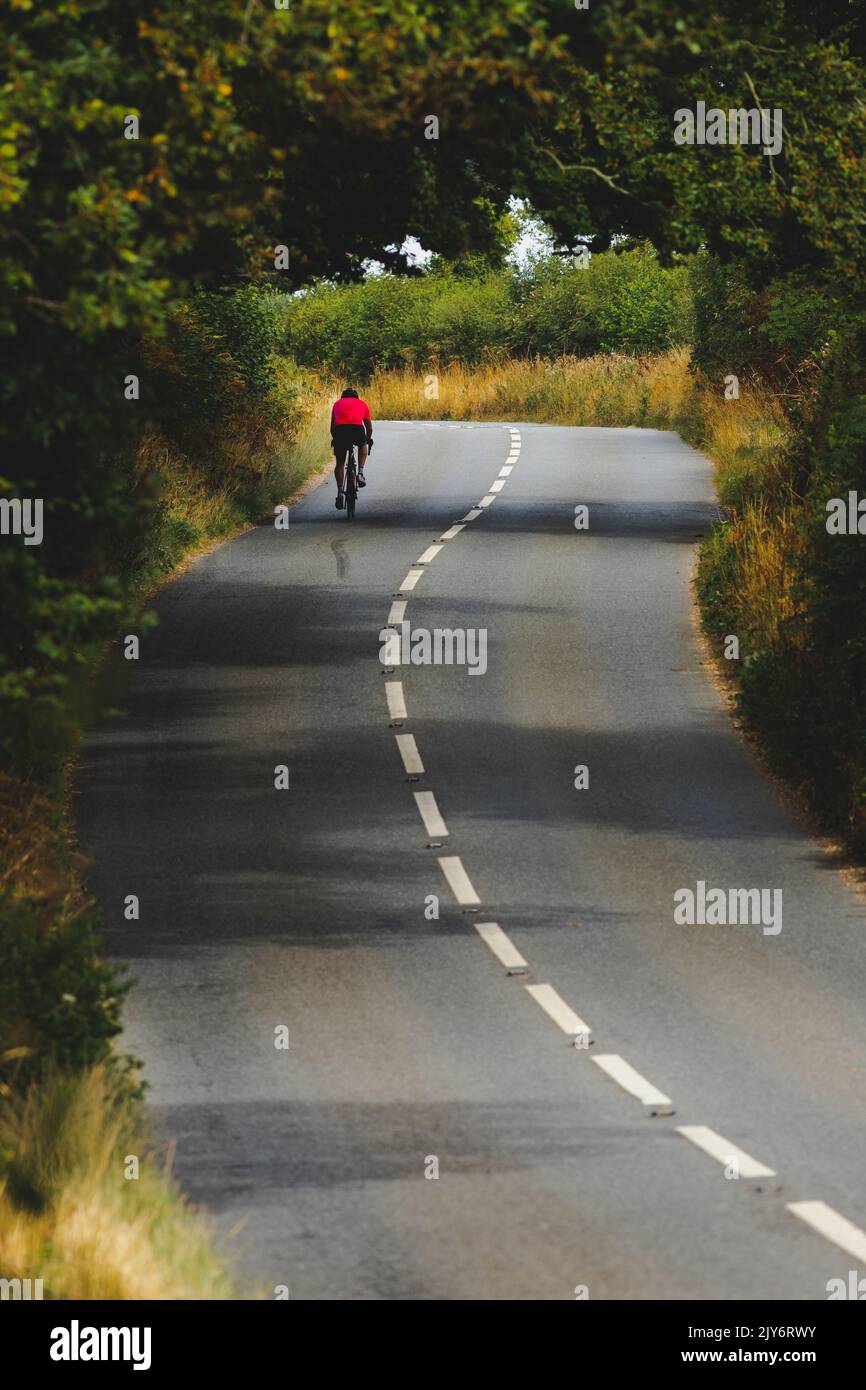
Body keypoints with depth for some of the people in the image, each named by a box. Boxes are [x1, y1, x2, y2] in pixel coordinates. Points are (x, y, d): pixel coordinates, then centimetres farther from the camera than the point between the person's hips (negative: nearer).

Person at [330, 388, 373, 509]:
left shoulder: (337, 404, 32)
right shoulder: (362, 404, 29)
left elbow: (332, 427, 36)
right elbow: (369, 427, 34)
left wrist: (335, 439, 52)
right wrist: (368, 440, 51)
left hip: (340, 430, 1)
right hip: (357, 429, -1)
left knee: (340, 464, 15)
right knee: (363, 444, 34)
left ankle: (340, 492, 6)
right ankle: (360, 473, 20)